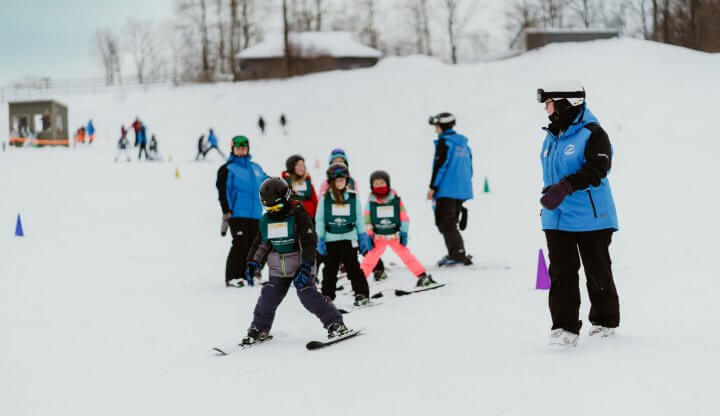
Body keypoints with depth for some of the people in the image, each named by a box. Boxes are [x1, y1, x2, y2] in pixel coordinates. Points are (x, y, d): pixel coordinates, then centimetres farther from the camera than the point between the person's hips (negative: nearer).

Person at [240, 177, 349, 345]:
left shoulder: (299, 216, -14)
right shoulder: (266, 220, 4)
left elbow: (309, 243, -18)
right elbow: (260, 244, 17)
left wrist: (305, 268, -24)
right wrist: (252, 263, 8)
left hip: (300, 264, -5)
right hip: (278, 269, 5)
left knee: (308, 296, -16)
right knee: (268, 298, -1)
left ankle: (335, 324, -7)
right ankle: (259, 329, 20)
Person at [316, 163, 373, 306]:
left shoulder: (353, 197, 2)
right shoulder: (325, 198, 0)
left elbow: (359, 219, 8)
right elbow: (319, 220, 3)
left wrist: (363, 237, 4)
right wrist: (320, 239, -3)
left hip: (349, 238, -1)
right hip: (330, 239, 1)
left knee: (353, 267, -3)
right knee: (330, 269, 8)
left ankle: (362, 294, 3)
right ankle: (327, 296, 17)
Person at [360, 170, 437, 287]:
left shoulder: (396, 200, -4)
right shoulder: (371, 202, -3)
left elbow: (404, 217, -1)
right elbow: (367, 221, 2)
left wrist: (403, 233, -8)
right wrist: (368, 237, -3)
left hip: (395, 236, -1)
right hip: (378, 237, 1)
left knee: (406, 256, -4)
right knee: (370, 259, -1)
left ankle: (423, 277, -1)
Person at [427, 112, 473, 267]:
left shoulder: (444, 142, -9)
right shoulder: (463, 143, 15)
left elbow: (440, 165, -14)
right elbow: (469, 166, 19)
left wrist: (433, 187, -11)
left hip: (447, 189, -8)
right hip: (463, 190, 8)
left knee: (445, 223, -4)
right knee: (451, 223, 17)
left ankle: (457, 254, -12)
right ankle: (458, 254, 17)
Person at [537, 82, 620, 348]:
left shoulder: (592, 134, -11)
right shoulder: (552, 136, 12)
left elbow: (596, 169, -24)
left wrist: (565, 187, -34)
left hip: (590, 217, -6)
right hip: (556, 219, 6)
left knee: (598, 271, 7)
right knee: (561, 273, -3)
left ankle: (605, 321, 24)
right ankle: (565, 327, -3)